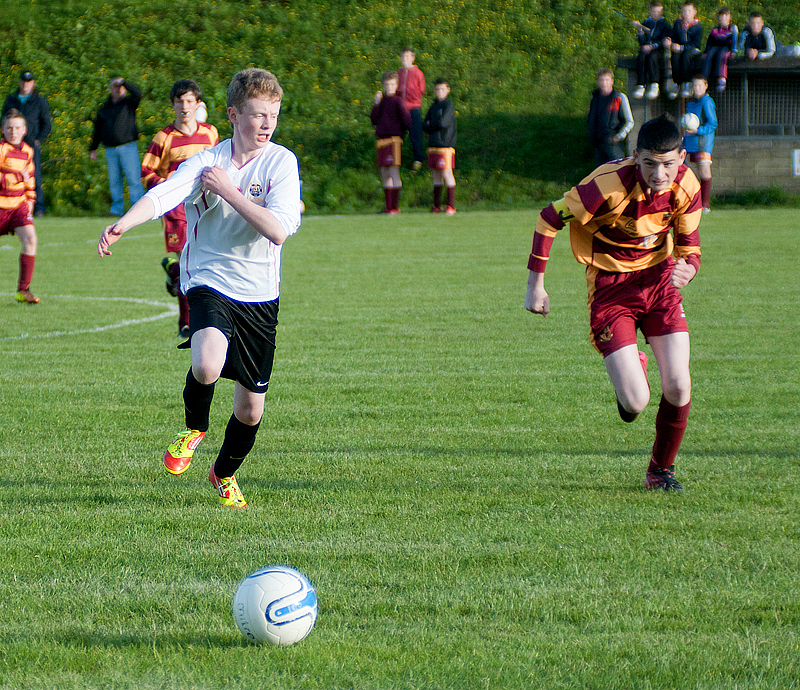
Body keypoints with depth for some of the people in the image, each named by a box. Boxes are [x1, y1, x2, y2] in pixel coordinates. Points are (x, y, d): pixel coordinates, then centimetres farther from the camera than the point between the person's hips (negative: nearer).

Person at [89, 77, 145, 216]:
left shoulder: (129, 103, 6)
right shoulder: (104, 108, 16)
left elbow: (137, 93, -17)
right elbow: (98, 130, 22)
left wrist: (124, 82, -14)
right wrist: (93, 148, 20)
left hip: (128, 147, -4)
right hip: (110, 150, 4)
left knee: (134, 178, -9)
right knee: (114, 180, 5)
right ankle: (117, 209, 11)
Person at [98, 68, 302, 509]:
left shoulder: (280, 162, -5)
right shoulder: (207, 161, -6)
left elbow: (278, 229, -18)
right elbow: (162, 194, -23)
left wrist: (227, 190, -20)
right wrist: (123, 224, -42)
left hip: (259, 295, 2)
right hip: (209, 284, -2)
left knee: (250, 409, 7)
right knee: (207, 365, -32)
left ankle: (225, 474, 39)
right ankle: (194, 428, 2)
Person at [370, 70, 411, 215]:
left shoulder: (397, 101, -4)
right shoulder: (382, 101, 15)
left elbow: (406, 120, -8)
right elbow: (374, 120, 6)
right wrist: (376, 103, -2)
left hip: (394, 139, -7)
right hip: (381, 141, 7)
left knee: (393, 173, -9)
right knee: (385, 175, 9)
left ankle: (395, 207, -9)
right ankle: (388, 206, 15)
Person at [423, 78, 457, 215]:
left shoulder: (448, 105, -4)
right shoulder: (433, 106, 17)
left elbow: (443, 122, -14)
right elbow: (424, 126, 14)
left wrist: (430, 125, 2)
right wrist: (435, 126, -6)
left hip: (445, 145, -7)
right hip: (433, 145, 7)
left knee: (447, 173, -9)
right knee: (436, 175, 9)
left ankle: (451, 205, -8)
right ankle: (436, 205, 14)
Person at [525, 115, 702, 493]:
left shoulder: (686, 186, -12)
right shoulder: (610, 184, -27)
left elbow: (689, 245, 4)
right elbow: (549, 219, -14)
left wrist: (686, 269, -21)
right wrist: (535, 285, -10)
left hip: (659, 279, 4)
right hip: (610, 287, -4)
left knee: (678, 387, -9)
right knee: (635, 404, -13)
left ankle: (661, 470, 19)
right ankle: (631, 369, 27)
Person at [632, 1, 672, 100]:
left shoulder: (665, 24, 9)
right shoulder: (645, 24, 17)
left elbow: (664, 42, -2)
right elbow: (642, 42, 9)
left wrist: (652, 46, -16)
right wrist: (640, 30, -7)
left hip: (658, 50, -3)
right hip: (645, 50, 3)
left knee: (652, 56, -36)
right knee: (641, 57, -32)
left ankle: (654, 86, -43)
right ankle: (640, 86, -38)